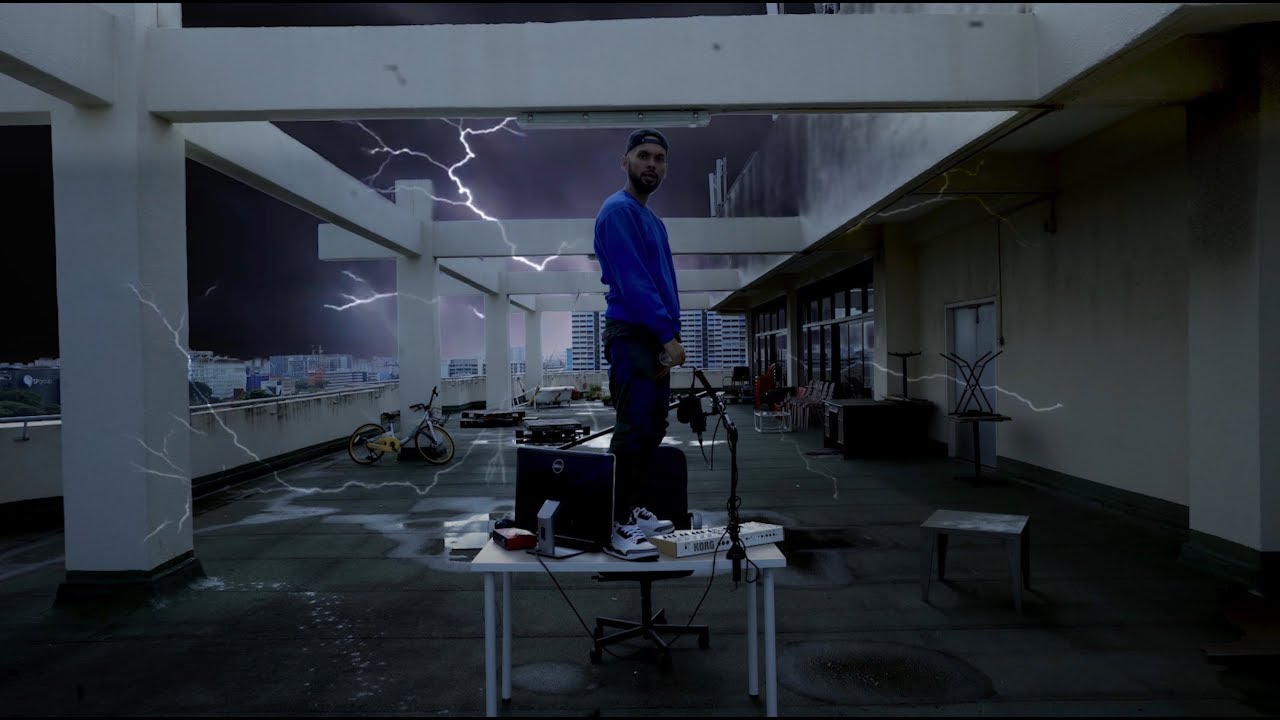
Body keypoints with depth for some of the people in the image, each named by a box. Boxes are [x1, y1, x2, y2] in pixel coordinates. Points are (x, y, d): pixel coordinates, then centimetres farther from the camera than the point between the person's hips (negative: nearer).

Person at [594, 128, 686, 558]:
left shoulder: (653, 221, 21)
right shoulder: (618, 211, -9)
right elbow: (632, 281, -18)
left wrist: (669, 336, 10)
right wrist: (669, 335, -18)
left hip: (655, 340, 10)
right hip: (633, 336, -9)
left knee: (651, 431, 11)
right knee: (633, 431, -11)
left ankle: (635, 510, 20)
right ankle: (619, 527, -6)